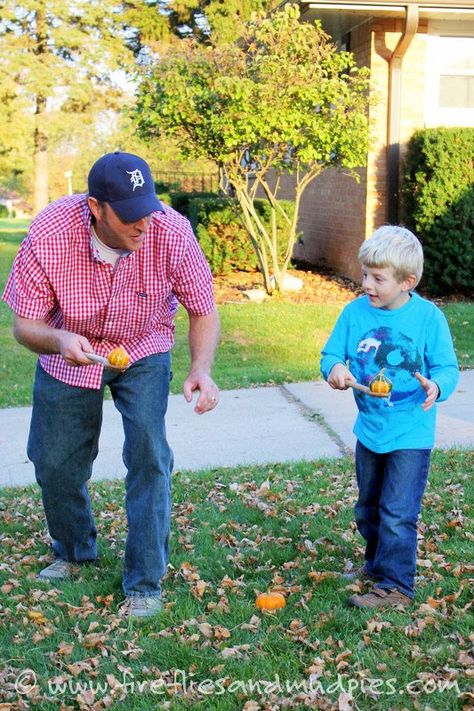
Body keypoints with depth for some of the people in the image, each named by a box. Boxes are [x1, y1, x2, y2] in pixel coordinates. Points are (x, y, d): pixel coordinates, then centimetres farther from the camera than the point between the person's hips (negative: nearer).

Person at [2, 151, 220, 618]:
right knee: (55, 463, 8)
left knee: (149, 453, -17)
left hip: (142, 352, -1)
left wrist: (201, 369, -36)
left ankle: (145, 582, 0)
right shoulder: (49, 234, -31)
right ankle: (73, 552, 39)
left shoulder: (171, 232, -30)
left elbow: (203, 312, -17)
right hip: (69, 352, 1)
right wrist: (58, 340, -45)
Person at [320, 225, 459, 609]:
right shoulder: (355, 312, -6)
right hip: (369, 430, 5)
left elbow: (447, 366, -11)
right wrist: (334, 368, -23)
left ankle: (395, 585, 9)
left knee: (397, 513, -5)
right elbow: (331, 353, 1)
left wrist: (436, 386, -33)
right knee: (368, 508, 21)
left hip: (411, 435, -5)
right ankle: (376, 564, 42)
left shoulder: (428, 317, -15)